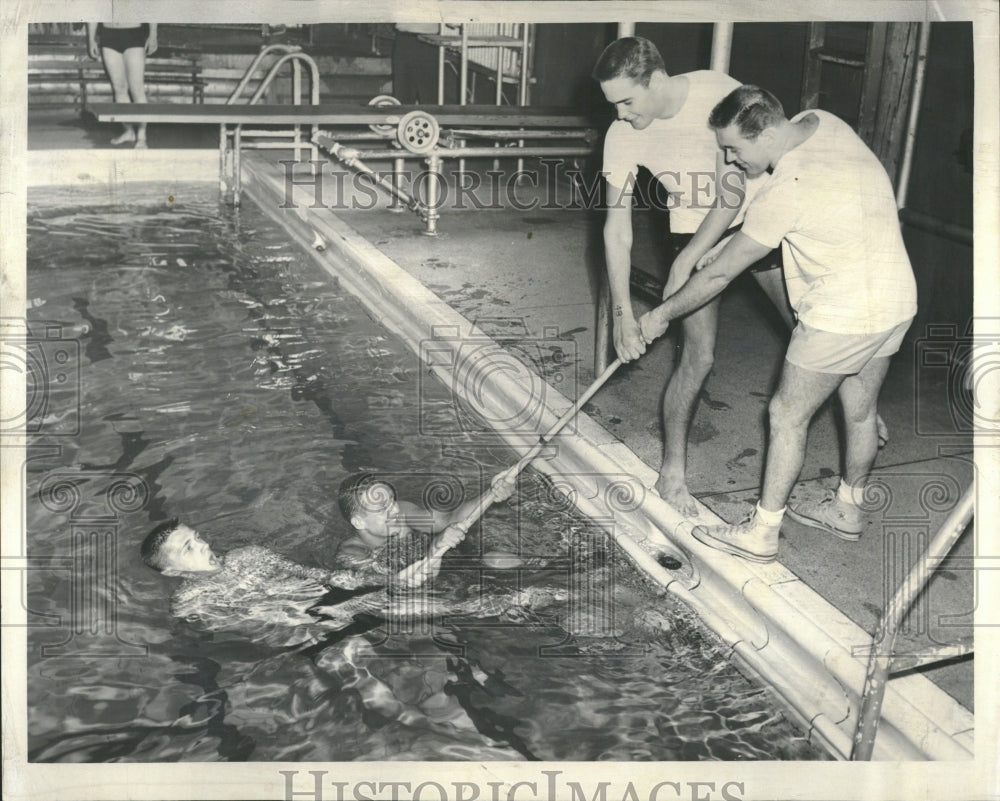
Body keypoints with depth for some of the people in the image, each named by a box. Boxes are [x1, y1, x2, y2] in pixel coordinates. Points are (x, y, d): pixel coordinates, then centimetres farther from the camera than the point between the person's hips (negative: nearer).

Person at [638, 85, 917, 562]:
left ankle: (762, 533, 12)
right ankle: (847, 510, 39)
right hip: (898, 299, 9)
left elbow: (719, 275, -13)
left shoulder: (785, 193, -23)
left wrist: (661, 316, -2)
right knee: (859, 410, 22)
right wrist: (733, 241, 10)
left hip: (842, 316, -9)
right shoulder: (824, 124, 0)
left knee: (787, 416, 3)